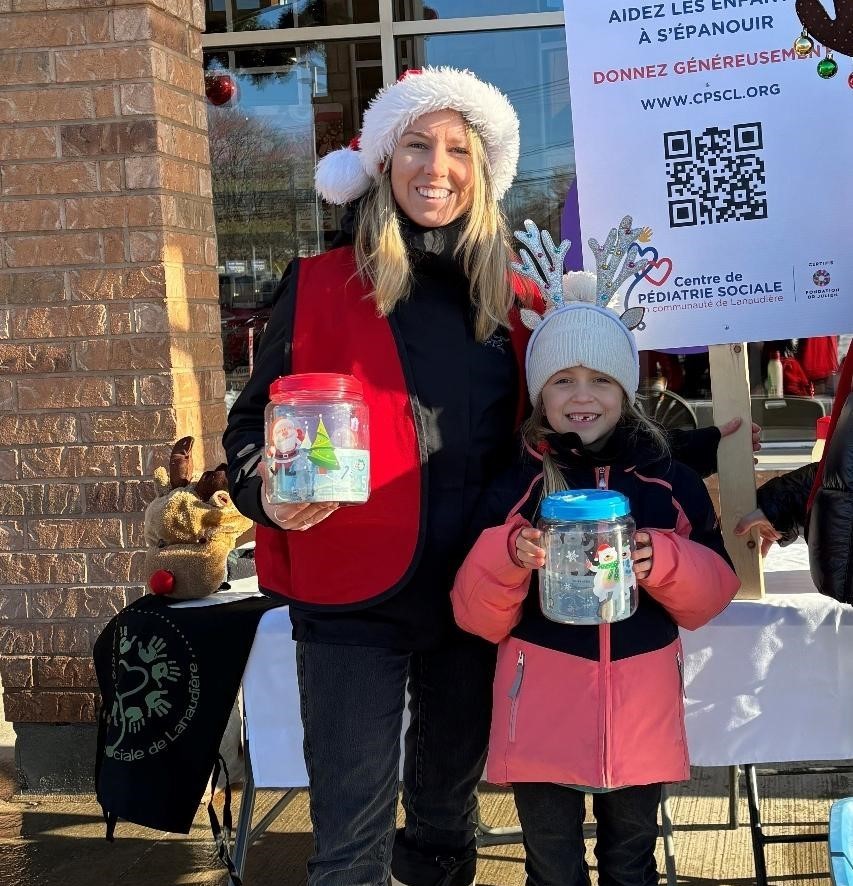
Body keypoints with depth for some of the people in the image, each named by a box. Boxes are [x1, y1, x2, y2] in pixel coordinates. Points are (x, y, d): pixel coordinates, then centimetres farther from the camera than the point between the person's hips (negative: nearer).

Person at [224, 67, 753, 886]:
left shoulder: (513, 302, 6)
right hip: (354, 600, -3)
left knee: (447, 811, 19)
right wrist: (267, 488, -22)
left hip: (475, 598, 3)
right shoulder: (320, 286, -1)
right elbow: (254, 421, -1)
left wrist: (694, 450, 4)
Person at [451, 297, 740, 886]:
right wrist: (507, 557, -21)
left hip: (641, 719, 2)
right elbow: (477, 617, -2)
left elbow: (711, 595, 5)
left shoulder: (671, 483, 1)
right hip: (543, 721, -1)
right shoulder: (514, 485, -3)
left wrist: (664, 563, -15)